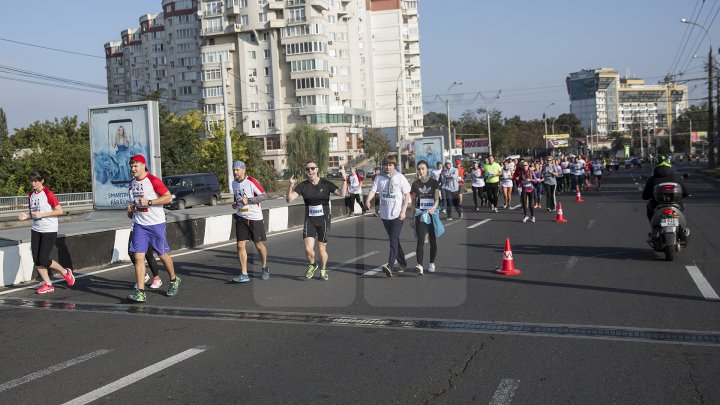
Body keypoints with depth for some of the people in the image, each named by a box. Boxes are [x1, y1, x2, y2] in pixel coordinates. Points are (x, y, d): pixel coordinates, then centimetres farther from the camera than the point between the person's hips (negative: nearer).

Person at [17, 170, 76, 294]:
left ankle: (66, 272, 15)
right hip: (35, 230, 7)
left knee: (43, 260, -9)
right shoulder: (31, 195, 9)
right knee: (36, 260, 2)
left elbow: (59, 211, -15)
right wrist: (26, 216, -2)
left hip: (49, 231, -7)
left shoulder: (48, 193, -12)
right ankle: (48, 285, 14)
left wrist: (41, 215, -20)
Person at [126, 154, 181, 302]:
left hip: (156, 224, -5)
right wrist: (131, 208, 6)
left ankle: (174, 280, 34)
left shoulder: (153, 180, -11)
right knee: (138, 256, -7)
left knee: (163, 255, 9)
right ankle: (140, 292, -7)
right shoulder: (132, 183, 11)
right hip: (139, 225, 5)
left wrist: (149, 202, -19)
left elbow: (168, 197, -14)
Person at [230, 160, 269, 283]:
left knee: (259, 244, 7)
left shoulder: (251, 182, -13)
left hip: (255, 218, -5)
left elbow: (264, 196, -16)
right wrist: (234, 203, 5)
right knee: (240, 245, -4)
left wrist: (249, 200, -24)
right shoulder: (234, 183, 8)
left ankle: (264, 267, 32)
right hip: (241, 218, 5)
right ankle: (244, 274, 0)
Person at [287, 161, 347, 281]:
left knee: (322, 249, 5)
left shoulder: (326, 184, -5)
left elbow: (342, 194, -17)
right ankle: (313, 265, 22)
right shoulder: (303, 185, -2)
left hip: (324, 220, -1)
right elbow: (289, 199, -11)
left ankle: (323, 269, 34)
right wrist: (290, 185, -26)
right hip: (309, 221, 1)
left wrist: (344, 179, -28)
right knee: (308, 249, -11)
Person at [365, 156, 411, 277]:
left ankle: (390, 266, -23)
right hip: (385, 214, 5)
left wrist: (403, 211, -12)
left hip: (397, 214, -5)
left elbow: (407, 195, -3)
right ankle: (402, 263, 29)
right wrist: (368, 200, -27)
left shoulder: (400, 178, -4)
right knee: (394, 240, 14)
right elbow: (373, 190, -5)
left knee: (394, 240, -14)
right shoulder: (379, 178, 5)